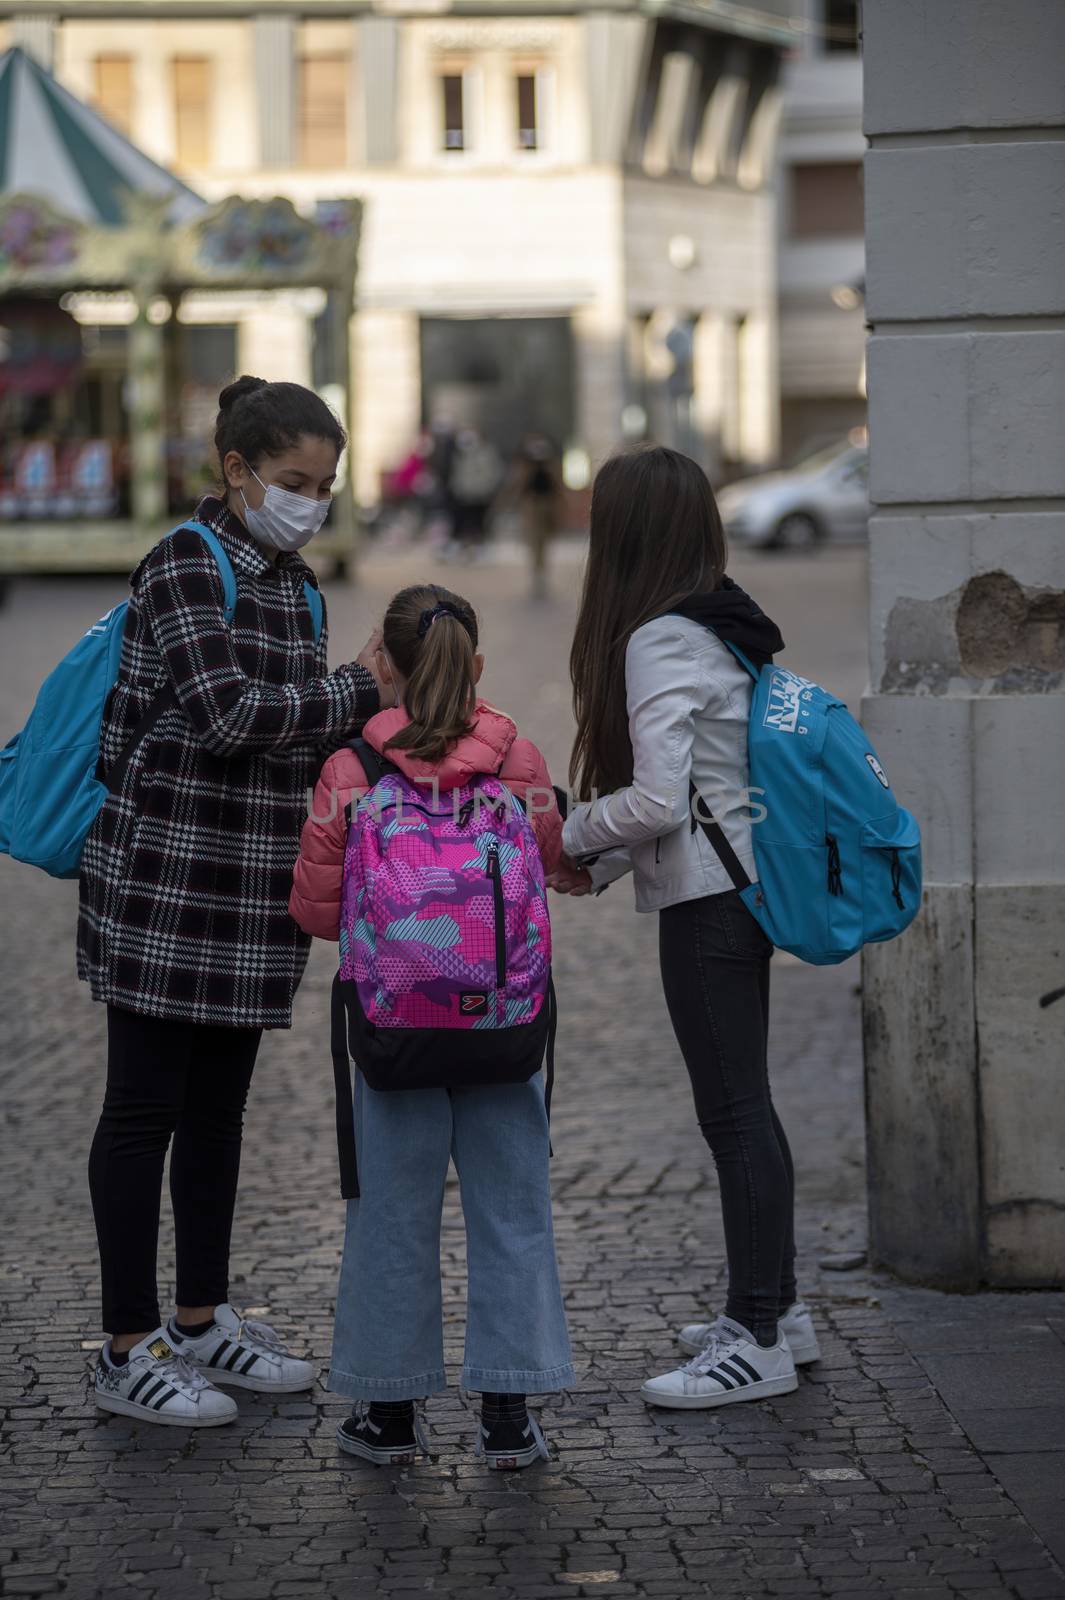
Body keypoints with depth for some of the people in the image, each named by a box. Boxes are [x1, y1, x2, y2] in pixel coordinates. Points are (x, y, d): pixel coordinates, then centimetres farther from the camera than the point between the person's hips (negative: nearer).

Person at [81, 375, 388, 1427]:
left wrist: (373, 710, -1)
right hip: (165, 876, -8)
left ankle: (202, 1321, 25)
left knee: (218, 1107, 14)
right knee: (144, 1108, -2)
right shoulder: (186, 564, -12)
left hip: (252, 888, 8)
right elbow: (229, 712, -22)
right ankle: (128, 1350, 3)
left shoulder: (291, 580, 12)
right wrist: (358, 693, -15)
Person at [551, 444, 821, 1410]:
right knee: (742, 1105, 17)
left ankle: (758, 1339, -1)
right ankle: (774, 1306, 25)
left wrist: (570, 836, -6)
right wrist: (600, 863, 14)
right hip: (741, 885, 9)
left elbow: (656, 801, -23)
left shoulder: (659, 641, -17)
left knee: (734, 1112, -5)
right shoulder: (722, 626, 12)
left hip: (707, 903, -9)